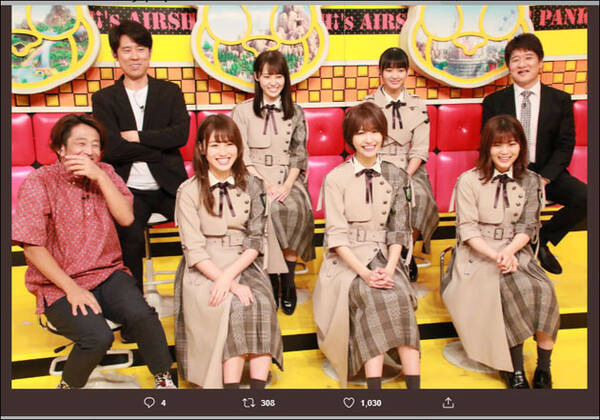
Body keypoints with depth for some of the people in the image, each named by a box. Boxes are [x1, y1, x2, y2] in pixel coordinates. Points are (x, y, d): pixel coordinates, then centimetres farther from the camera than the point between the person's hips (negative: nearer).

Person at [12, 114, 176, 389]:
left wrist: (99, 176, -16)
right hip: (59, 285, -3)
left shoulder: (105, 173, 7)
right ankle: (69, 385, 5)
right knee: (98, 336, -27)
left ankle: (164, 378, -2)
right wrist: (72, 289, -17)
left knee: (141, 314, -26)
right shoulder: (39, 182, -6)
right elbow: (32, 246, -11)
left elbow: (126, 218, -6)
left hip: (108, 274, 3)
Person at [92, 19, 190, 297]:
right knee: (129, 237, -28)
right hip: (128, 189, -1)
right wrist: (160, 146, -8)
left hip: (169, 185, 1)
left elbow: (181, 134, -3)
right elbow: (110, 149, -5)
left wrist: (137, 136, -9)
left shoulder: (170, 92, 14)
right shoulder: (104, 99, 10)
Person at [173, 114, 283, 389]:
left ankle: (258, 385, -26)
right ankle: (231, 383, -22)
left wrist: (229, 275, -16)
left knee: (262, 304, -27)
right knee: (234, 307, -29)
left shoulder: (251, 186, 5)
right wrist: (232, 285, -19)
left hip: (244, 263, 2)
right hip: (204, 270, -2)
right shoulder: (189, 192, -4)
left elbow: (256, 240, 0)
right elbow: (194, 250, -8)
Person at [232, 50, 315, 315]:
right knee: (267, 210, -33)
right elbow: (241, 156, -1)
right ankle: (272, 280, -19)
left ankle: (288, 279, -15)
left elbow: (299, 155, 8)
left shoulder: (296, 114, 15)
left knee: (297, 209, -30)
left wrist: (287, 185, -10)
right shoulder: (242, 112, 7)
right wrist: (267, 185, -14)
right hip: (254, 178, -1)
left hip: (288, 179, 2)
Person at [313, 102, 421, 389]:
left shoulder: (396, 176, 8)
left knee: (401, 298, -27)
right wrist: (364, 272, -20)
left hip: (384, 255, 3)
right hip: (347, 259, -2)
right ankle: (374, 383, -27)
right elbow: (336, 235, -7)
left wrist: (390, 268, -12)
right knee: (378, 298, -31)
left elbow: (398, 229, 6)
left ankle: (413, 384, -26)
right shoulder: (336, 178, -2)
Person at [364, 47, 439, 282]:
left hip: (410, 168, 2)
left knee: (419, 197, -29)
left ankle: (407, 251, -5)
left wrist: (405, 176, -14)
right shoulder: (369, 105, 4)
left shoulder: (418, 107, 11)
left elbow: (420, 149, 4)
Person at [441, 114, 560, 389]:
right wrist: (494, 255, -21)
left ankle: (543, 367, -14)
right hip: (478, 253, -3)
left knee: (542, 289, -26)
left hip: (516, 250, 3)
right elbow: (467, 229, -6)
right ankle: (515, 367, -16)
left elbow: (528, 226, 4)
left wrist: (509, 251, -17)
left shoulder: (531, 181, 9)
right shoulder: (469, 180, -1)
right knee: (514, 291, -29)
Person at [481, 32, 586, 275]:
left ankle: (543, 239, 3)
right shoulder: (493, 102, 3)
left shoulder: (561, 100, 5)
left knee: (585, 197, -24)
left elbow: (565, 146, 1)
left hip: (547, 173, 2)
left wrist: (544, 178, -16)